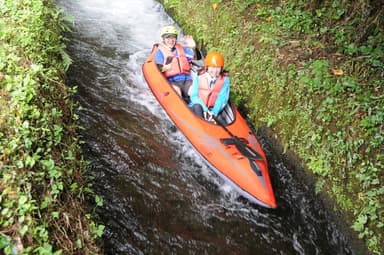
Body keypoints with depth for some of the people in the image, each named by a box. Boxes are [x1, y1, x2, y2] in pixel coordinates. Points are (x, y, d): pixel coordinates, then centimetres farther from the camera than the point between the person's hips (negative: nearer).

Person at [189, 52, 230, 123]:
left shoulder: (225, 79, -3)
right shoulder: (199, 77, -5)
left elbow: (222, 99, -8)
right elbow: (194, 96, -8)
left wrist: (214, 113, -23)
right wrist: (205, 110, -20)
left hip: (212, 110, 1)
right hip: (197, 108, -1)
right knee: (197, 106, -34)